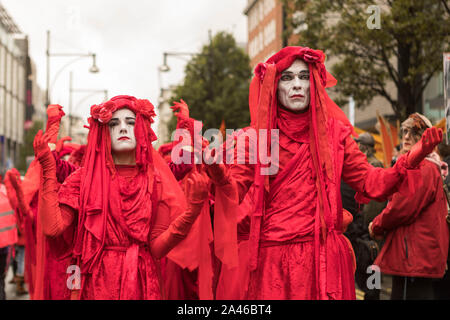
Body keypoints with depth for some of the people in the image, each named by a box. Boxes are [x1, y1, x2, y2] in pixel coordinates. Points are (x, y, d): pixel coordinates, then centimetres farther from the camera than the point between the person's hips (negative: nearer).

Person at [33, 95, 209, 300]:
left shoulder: (154, 179, 0)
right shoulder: (86, 178, 0)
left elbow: (157, 248, -7)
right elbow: (52, 226, -12)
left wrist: (192, 210, -20)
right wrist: (48, 170, -10)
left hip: (140, 283, 0)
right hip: (95, 284, 0)